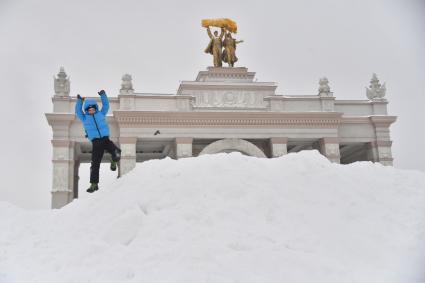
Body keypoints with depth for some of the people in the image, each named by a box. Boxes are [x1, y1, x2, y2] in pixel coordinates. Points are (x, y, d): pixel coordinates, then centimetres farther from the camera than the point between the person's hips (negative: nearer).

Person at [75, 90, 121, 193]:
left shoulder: (101, 114, 16)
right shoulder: (85, 118, 13)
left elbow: (106, 105, 16)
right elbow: (78, 111, 4)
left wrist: (103, 95, 5)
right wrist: (79, 101, -6)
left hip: (106, 139, 0)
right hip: (96, 142, 0)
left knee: (117, 153, -29)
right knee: (95, 163, 0)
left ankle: (114, 162, 2)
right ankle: (94, 184, 9)